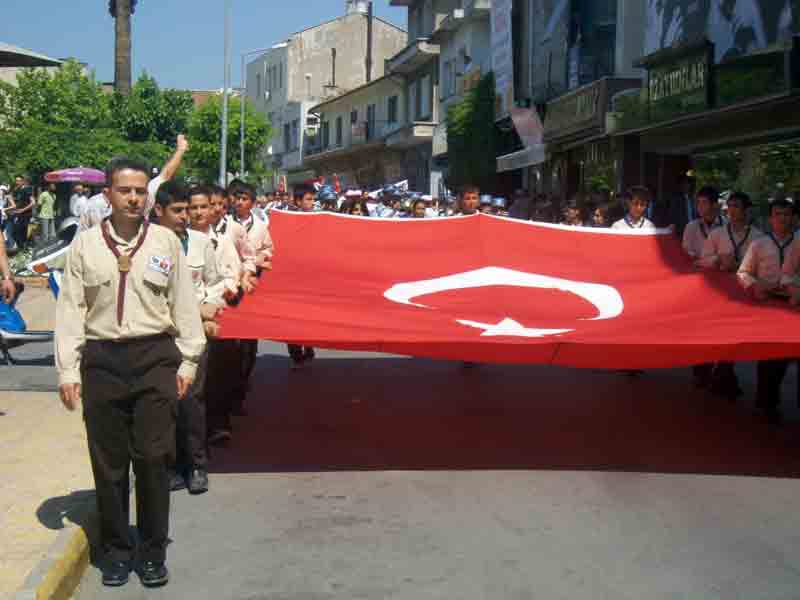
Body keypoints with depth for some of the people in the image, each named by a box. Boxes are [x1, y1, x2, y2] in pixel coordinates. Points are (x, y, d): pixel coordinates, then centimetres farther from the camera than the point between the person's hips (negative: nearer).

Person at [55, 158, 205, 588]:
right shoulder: (85, 245, 2)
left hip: (154, 356, -1)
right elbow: (70, 309, 3)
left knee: (153, 459, 2)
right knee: (108, 462, 8)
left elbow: (183, 303, 5)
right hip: (101, 358, 1)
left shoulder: (165, 241, 1)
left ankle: (152, 552, 17)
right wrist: (67, 369, 0)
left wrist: (188, 361, 4)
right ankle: (116, 550, 23)